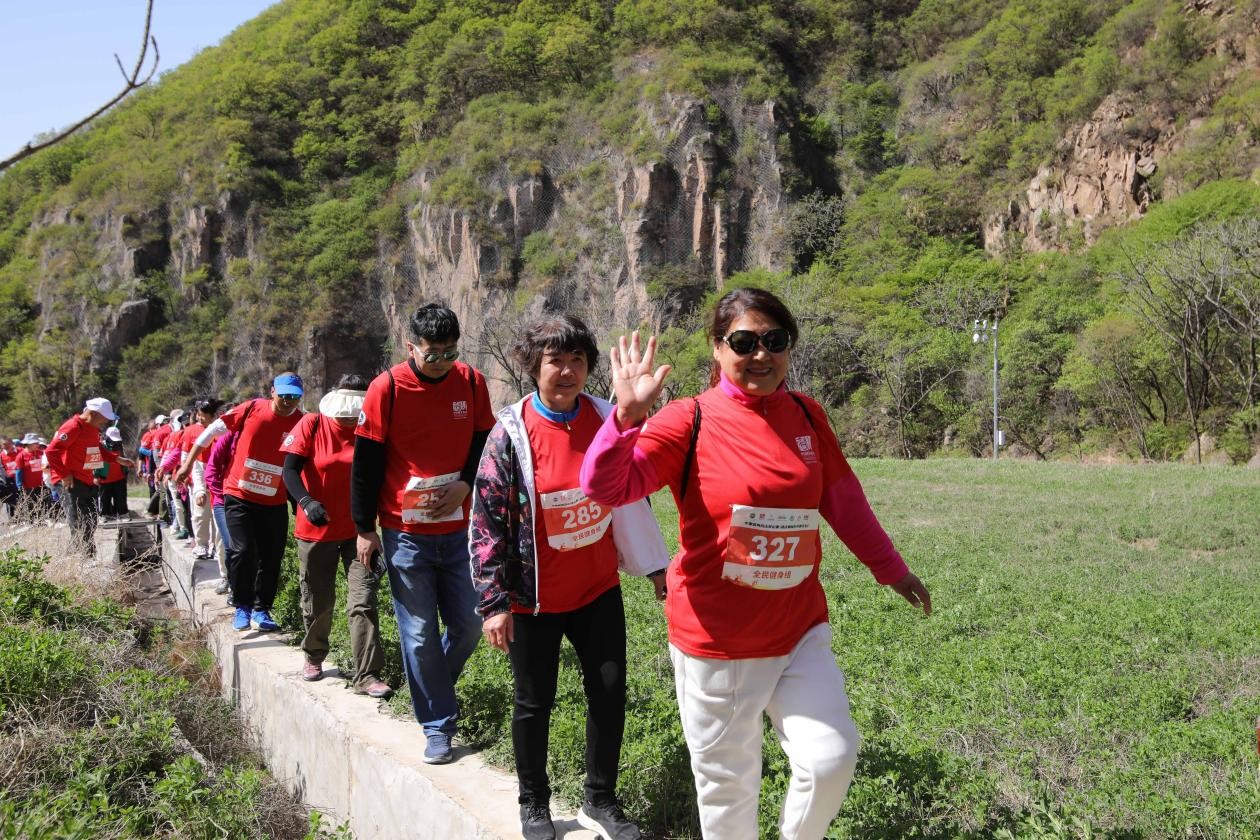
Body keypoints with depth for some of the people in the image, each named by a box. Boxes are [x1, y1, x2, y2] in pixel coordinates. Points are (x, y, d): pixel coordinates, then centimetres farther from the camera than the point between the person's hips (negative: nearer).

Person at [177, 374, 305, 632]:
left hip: (275, 503, 2)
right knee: (243, 551, -9)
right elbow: (214, 429, 2)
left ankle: (261, 610, 17)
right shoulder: (252, 409, -8)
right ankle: (242, 608, 8)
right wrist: (188, 464, 4)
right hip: (239, 496, -1)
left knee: (271, 558, 3)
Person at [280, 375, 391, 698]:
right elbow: (290, 469, -11)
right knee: (317, 601, 13)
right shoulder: (312, 425, -7)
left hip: (358, 531, 1)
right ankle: (314, 657, 39)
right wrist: (306, 502, -29)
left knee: (363, 601, -7)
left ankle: (367, 675, -5)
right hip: (317, 530, -1)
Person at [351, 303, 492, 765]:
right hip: (404, 534, -3)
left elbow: (486, 444, 10)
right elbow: (365, 463, -4)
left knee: (468, 624, 6)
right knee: (420, 634, 1)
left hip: (458, 530, 3)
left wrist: (465, 485, -8)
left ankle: (431, 689, 33)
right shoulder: (386, 389, -10)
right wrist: (364, 528, -3)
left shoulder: (471, 382, -1)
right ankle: (438, 725, 15)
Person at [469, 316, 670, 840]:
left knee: (609, 690, 5)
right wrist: (494, 601, -13)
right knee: (534, 702, 9)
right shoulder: (510, 433, -13)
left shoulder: (606, 419, -2)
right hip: (534, 597, -3)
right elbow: (487, 521, -11)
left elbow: (632, 498, 9)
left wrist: (655, 564, 11)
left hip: (598, 588, 3)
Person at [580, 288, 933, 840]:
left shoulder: (807, 415, 2)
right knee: (727, 783, 10)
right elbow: (605, 488, -20)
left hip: (800, 630, 4)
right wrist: (628, 415, -34)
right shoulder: (691, 421, -12)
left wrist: (889, 567, 22)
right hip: (717, 642, -3)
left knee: (831, 758, -1)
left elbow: (843, 499, 14)